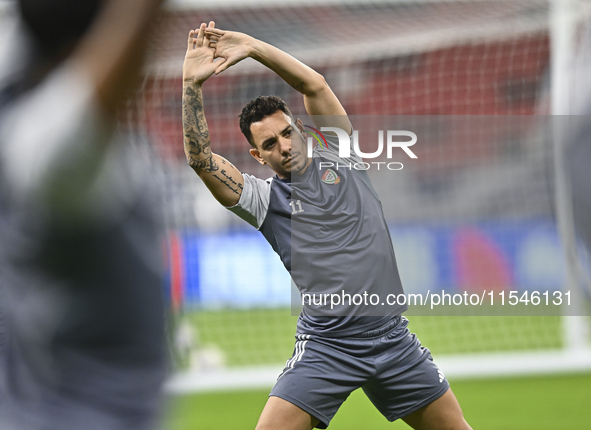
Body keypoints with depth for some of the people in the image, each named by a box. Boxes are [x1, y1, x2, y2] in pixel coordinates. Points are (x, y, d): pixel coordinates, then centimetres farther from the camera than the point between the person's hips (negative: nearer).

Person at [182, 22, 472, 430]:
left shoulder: (339, 159, 9)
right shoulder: (264, 199, 3)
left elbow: (315, 86, -1)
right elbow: (201, 157, -9)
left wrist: (252, 46, -6)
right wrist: (192, 83, -16)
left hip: (394, 340, 2)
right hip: (325, 346, -2)